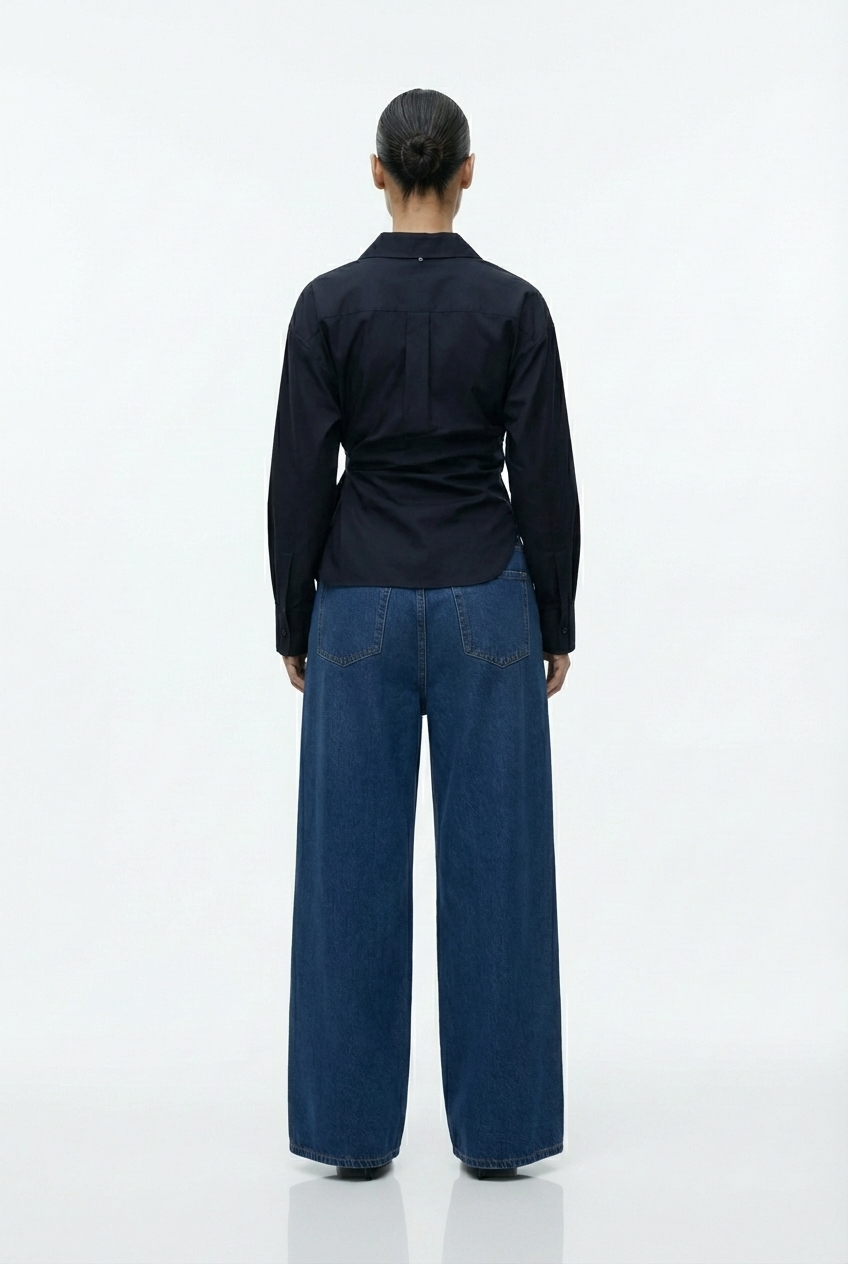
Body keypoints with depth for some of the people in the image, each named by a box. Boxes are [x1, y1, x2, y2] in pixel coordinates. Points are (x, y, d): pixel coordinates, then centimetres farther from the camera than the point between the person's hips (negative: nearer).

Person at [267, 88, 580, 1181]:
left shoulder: (330, 303, -4)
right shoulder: (513, 305, -5)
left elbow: (298, 477, -3)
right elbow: (546, 478, -3)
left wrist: (294, 620, 7)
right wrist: (557, 621, 7)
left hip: (361, 602, 0)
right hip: (486, 603, 0)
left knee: (354, 866, 5)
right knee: (494, 864, 5)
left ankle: (352, 1127, 9)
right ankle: (498, 1126, 9)